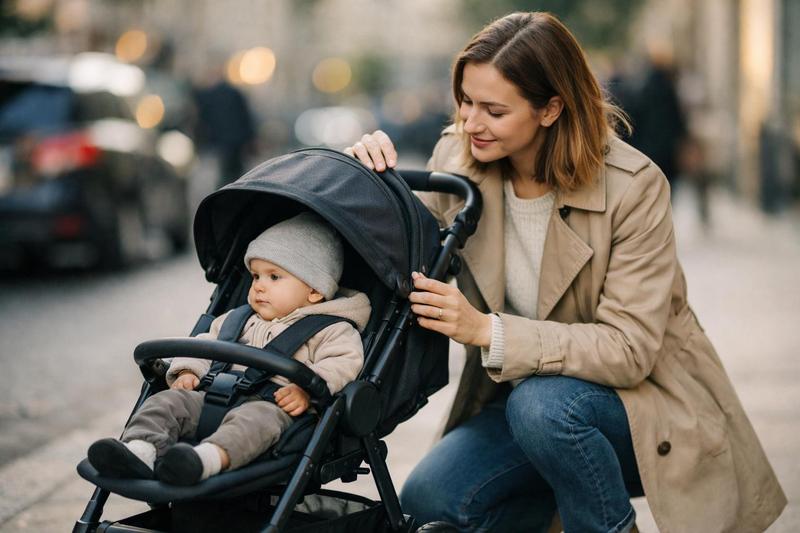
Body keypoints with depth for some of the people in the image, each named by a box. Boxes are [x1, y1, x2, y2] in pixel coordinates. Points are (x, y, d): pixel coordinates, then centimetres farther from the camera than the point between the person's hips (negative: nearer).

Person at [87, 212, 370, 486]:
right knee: (166, 401, -14)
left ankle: (209, 457, -67)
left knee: (256, 417, -40)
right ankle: (141, 449, -39)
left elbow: (344, 362, -6)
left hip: (272, 404, -6)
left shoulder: (329, 331, 10)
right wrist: (189, 371, 11)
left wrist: (307, 391, -22)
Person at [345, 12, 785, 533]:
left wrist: (485, 330, -34)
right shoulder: (458, 156, -7)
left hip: (648, 398, -4)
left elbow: (629, 350, -25)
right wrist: (374, 184, -17)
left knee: (541, 404, -35)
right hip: (528, 392, 5)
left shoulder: (633, 187, -21)